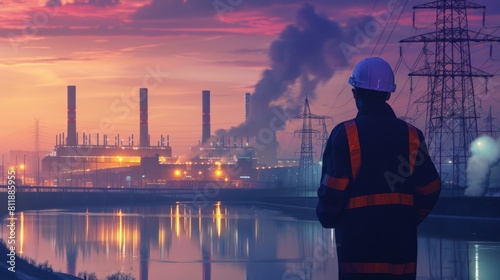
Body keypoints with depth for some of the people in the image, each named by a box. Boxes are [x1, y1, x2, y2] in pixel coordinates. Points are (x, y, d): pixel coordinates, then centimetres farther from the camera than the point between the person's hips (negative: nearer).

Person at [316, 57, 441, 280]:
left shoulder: (345, 134, -8)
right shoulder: (411, 135, 4)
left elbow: (333, 189, -11)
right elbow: (430, 188, 5)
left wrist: (327, 218, 9)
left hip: (358, 237, -3)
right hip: (401, 238, 3)